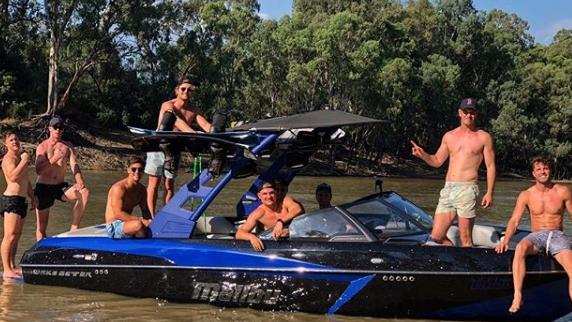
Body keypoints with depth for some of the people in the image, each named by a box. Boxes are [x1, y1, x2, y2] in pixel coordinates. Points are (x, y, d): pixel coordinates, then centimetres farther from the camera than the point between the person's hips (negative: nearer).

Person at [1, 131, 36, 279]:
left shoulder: (20, 157, 19)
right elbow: (13, 177, -28)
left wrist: (33, 197, 26)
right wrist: (24, 161, -21)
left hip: (21, 200, 10)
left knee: (17, 235, 12)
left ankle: (12, 267, 18)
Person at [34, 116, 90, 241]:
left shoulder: (67, 146, 7)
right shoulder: (43, 147, -4)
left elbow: (74, 165, -8)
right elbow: (38, 170, -17)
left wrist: (79, 182, -27)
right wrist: (54, 158, -31)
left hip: (60, 187, 3)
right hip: (44, 188, -3)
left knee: (84, 193, -23)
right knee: (41, 226, -1)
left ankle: (73, 229, -21)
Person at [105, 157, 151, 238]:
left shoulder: (142, 189, 8)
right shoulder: (118, 188, -18)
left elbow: (145, 212, 13)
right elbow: (118, 214, -25)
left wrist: (149, 222, -11)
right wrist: (141, 220, -29)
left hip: (127, 223, 8)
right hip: (114, 227, -8)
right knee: (138, 225, -36)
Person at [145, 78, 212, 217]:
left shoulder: (194, 111, 1)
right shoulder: (168, 105, -13)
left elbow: (206, 125, -11)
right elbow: (178, 122, -30)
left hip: (175, 149, 4)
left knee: (169, 185, 6)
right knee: (154, 183, -2)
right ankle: (152, 217, -2)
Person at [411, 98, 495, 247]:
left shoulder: (483, 137, 4)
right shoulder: (449, 136, 16)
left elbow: (491, 167, 2)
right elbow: (437, 161, 22)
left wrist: (489, 193, -8)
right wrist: (422, 155, 1)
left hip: (467, 189, -5)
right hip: (447, 190, 5)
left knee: (465, 239, -4)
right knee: (436, 237, 2)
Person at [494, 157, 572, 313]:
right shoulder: (526, 195, 5)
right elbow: (514, 220, -1)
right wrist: (505, 241, -18)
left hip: (557, 236, 0)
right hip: (536, 236, 0)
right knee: (520, 248, -37)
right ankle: (517, 297, -39)